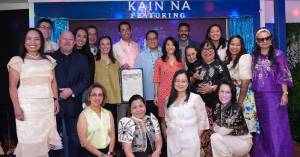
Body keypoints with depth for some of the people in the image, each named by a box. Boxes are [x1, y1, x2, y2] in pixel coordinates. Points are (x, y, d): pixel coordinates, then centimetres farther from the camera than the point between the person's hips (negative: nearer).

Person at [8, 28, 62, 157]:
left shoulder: (49, 60, 14)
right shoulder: (17, 61, 2)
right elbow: (12, 85, -4)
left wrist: (56, 100, 5)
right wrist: (17, 107, -12)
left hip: (48, 106, 4)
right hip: (27, 106, -3)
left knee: (45, 138, 4)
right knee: (29, 140, -1)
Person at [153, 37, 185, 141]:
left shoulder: (181, 61, 8)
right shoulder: (159, 61, 3)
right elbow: (156, 79, 4)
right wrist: (156, 95, 1)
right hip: (163, 93, -1)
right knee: (164, 120, 3)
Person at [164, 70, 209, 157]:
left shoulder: (195, 98, -7)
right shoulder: (168, 100, 7)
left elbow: (203, 121, -4)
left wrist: (196, 137, -5)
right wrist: (168, 136, 8)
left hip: (190, 142, -3)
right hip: (172, 142, 4)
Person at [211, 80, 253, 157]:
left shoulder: (236, 110, -26)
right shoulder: (217, 105, -6)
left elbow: (223, 131, -23)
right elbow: (214, 125, 2)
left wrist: (216, 128, -5)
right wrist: (220, 129, -15)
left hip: (243, 142, -7)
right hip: (229, 140, 7)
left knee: (215, 137, -24)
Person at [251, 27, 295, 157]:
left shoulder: (278, 54, 0)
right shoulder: (253, 56, 10)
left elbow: (284, 76, -3)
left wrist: (285, 93, -10)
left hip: (274, 96, -3)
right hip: (258, 97, 4)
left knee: (276, 126, -1)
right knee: (262, 127, 12)